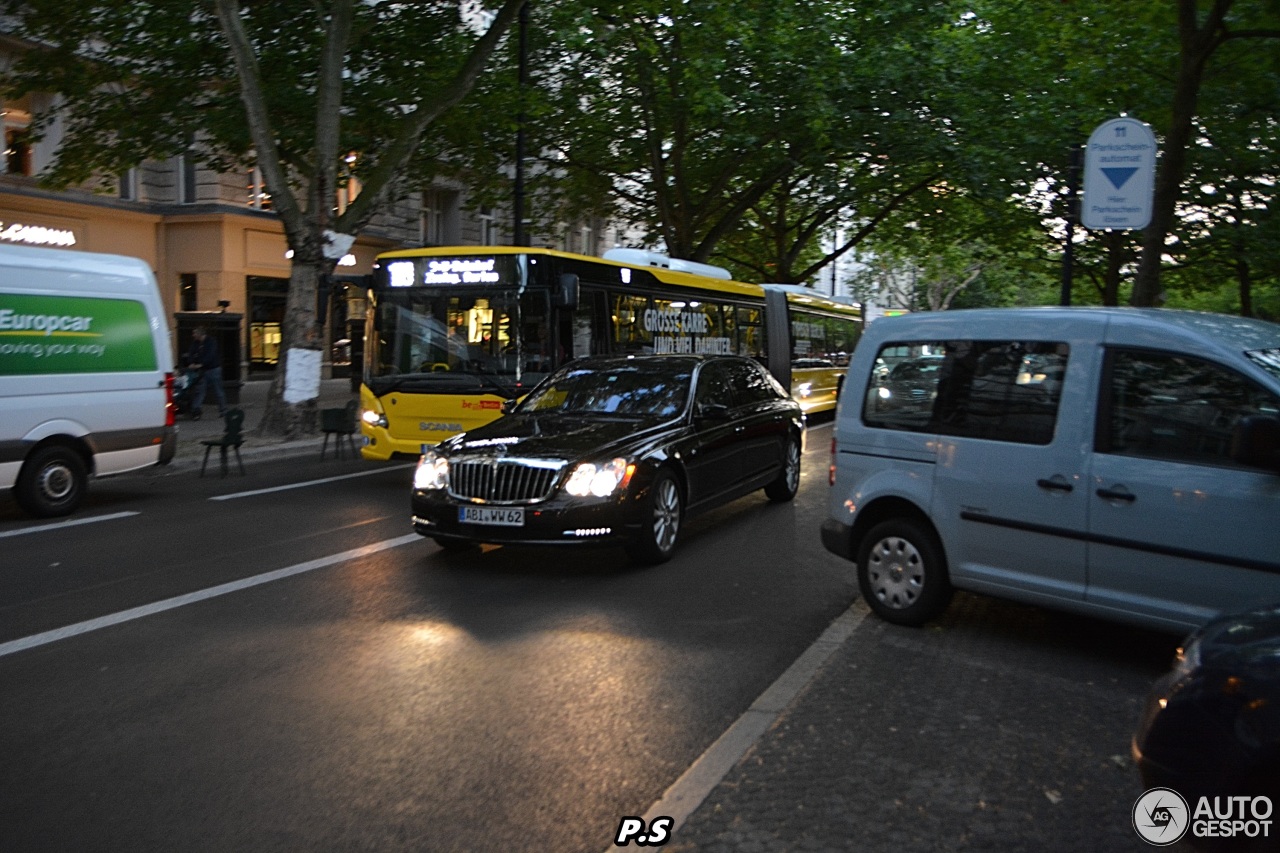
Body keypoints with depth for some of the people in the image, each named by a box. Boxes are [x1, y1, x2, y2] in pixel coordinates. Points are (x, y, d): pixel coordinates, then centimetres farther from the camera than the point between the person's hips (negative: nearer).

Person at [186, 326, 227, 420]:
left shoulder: (211, 341, -12)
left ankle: (223, 410, 15)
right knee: (200, 390, 0)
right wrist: (191, 363, -23)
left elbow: (210, 355, -23)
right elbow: (191, 353, -4)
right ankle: (195, 410, -2)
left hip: (214, 369, -5)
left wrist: (200, 364, -31)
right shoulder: (195, 343, 6)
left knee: (218, 391, 3)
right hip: (203, 370, 5)